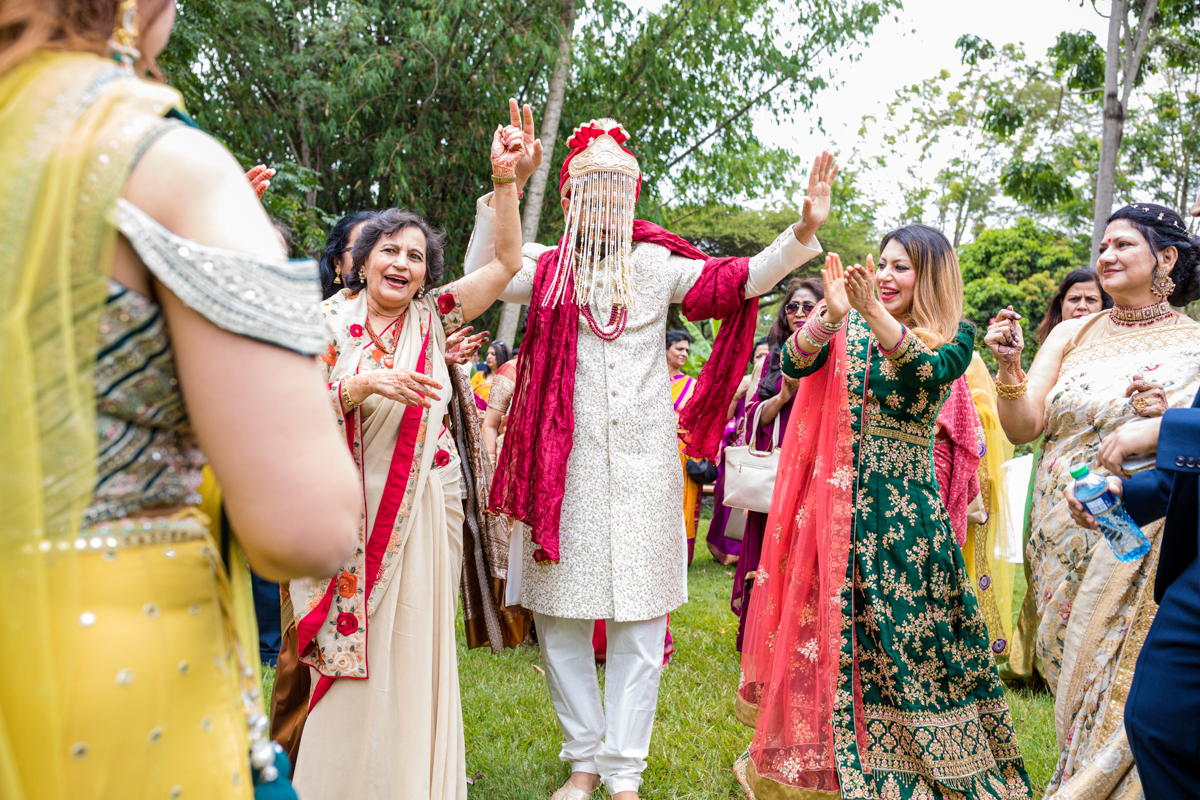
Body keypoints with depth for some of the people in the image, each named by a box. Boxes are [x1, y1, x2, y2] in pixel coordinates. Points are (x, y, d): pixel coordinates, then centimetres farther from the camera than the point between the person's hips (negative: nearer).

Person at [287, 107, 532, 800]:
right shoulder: (330, 320, 0)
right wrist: (366, 385, -21)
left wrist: (505, 181, -10)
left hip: (425, 507, 2)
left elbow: (507, 262, -1)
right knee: (354, 652, 6)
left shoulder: (434, 317, 4)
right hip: (352, 506, -1)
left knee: (418, 650, 8)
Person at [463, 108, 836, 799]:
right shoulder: (549, 268, 5)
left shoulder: (658, 264, 6)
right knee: (561, 618, 7)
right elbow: (481, 277, -12)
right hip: (566, 462, 1)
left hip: (645, 464, 0)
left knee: (639, 621, 3)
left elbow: (743, 279, -1)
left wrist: (803, 232, -15)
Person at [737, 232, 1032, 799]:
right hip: (836, 495, 2)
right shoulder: (848, 328, 8)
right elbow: (794, 364, -9)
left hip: (904, 502, -2)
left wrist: (874, 313, -34)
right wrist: (832, 316, -26)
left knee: (910, 626, 1)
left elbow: (926, 370, -21)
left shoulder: (954, 336, 2)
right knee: (827, 621, 5)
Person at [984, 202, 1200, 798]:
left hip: (1139, 543, -3)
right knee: (1071, 675, 12)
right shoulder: (1073, 335, 6)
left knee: (1119, 682, 1)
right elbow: (1023, 429, 1)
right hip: (1062, 538, 3)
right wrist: (1010, 367, -14)